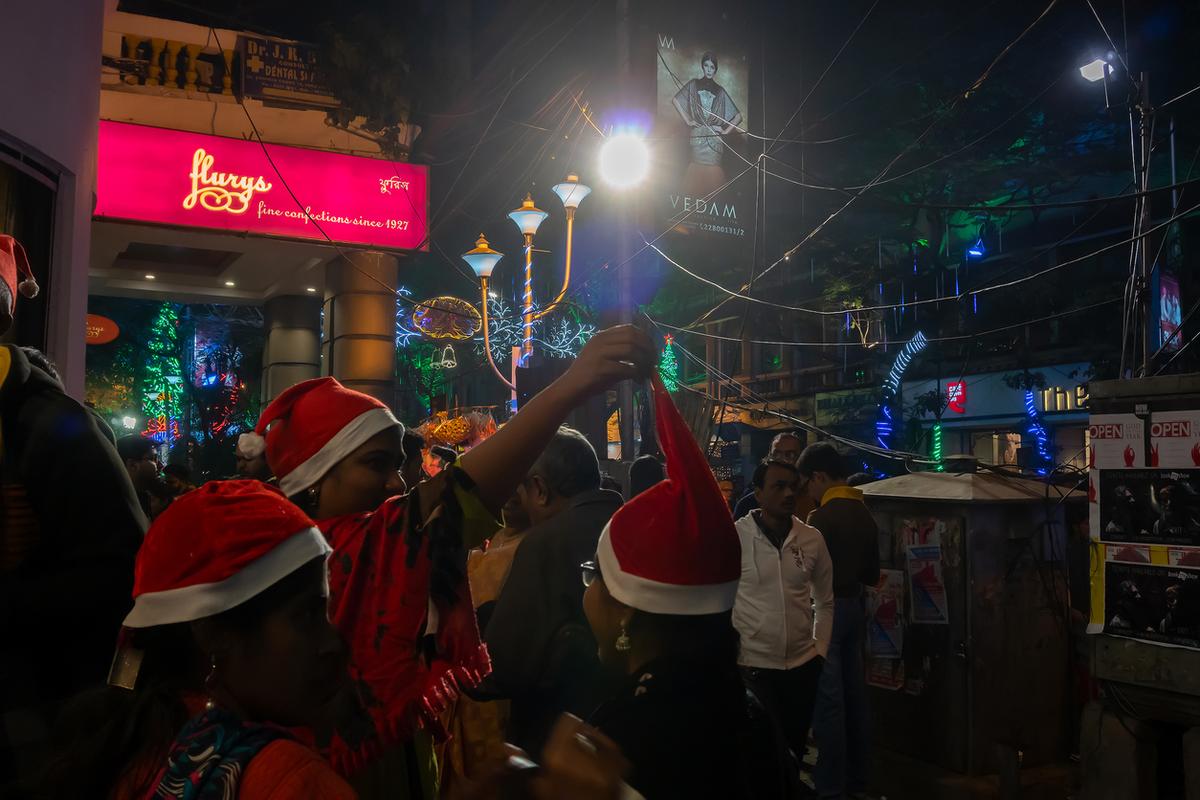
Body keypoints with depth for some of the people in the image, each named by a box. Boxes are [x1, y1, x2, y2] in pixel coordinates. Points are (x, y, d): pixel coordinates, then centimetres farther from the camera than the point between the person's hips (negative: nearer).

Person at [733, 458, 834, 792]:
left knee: (795, 749, 18)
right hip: (753, 666, -4)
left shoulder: (812, 539, 1)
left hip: (803, 665, 4)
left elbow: (825, 601, 12)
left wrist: (820, 651, 6)